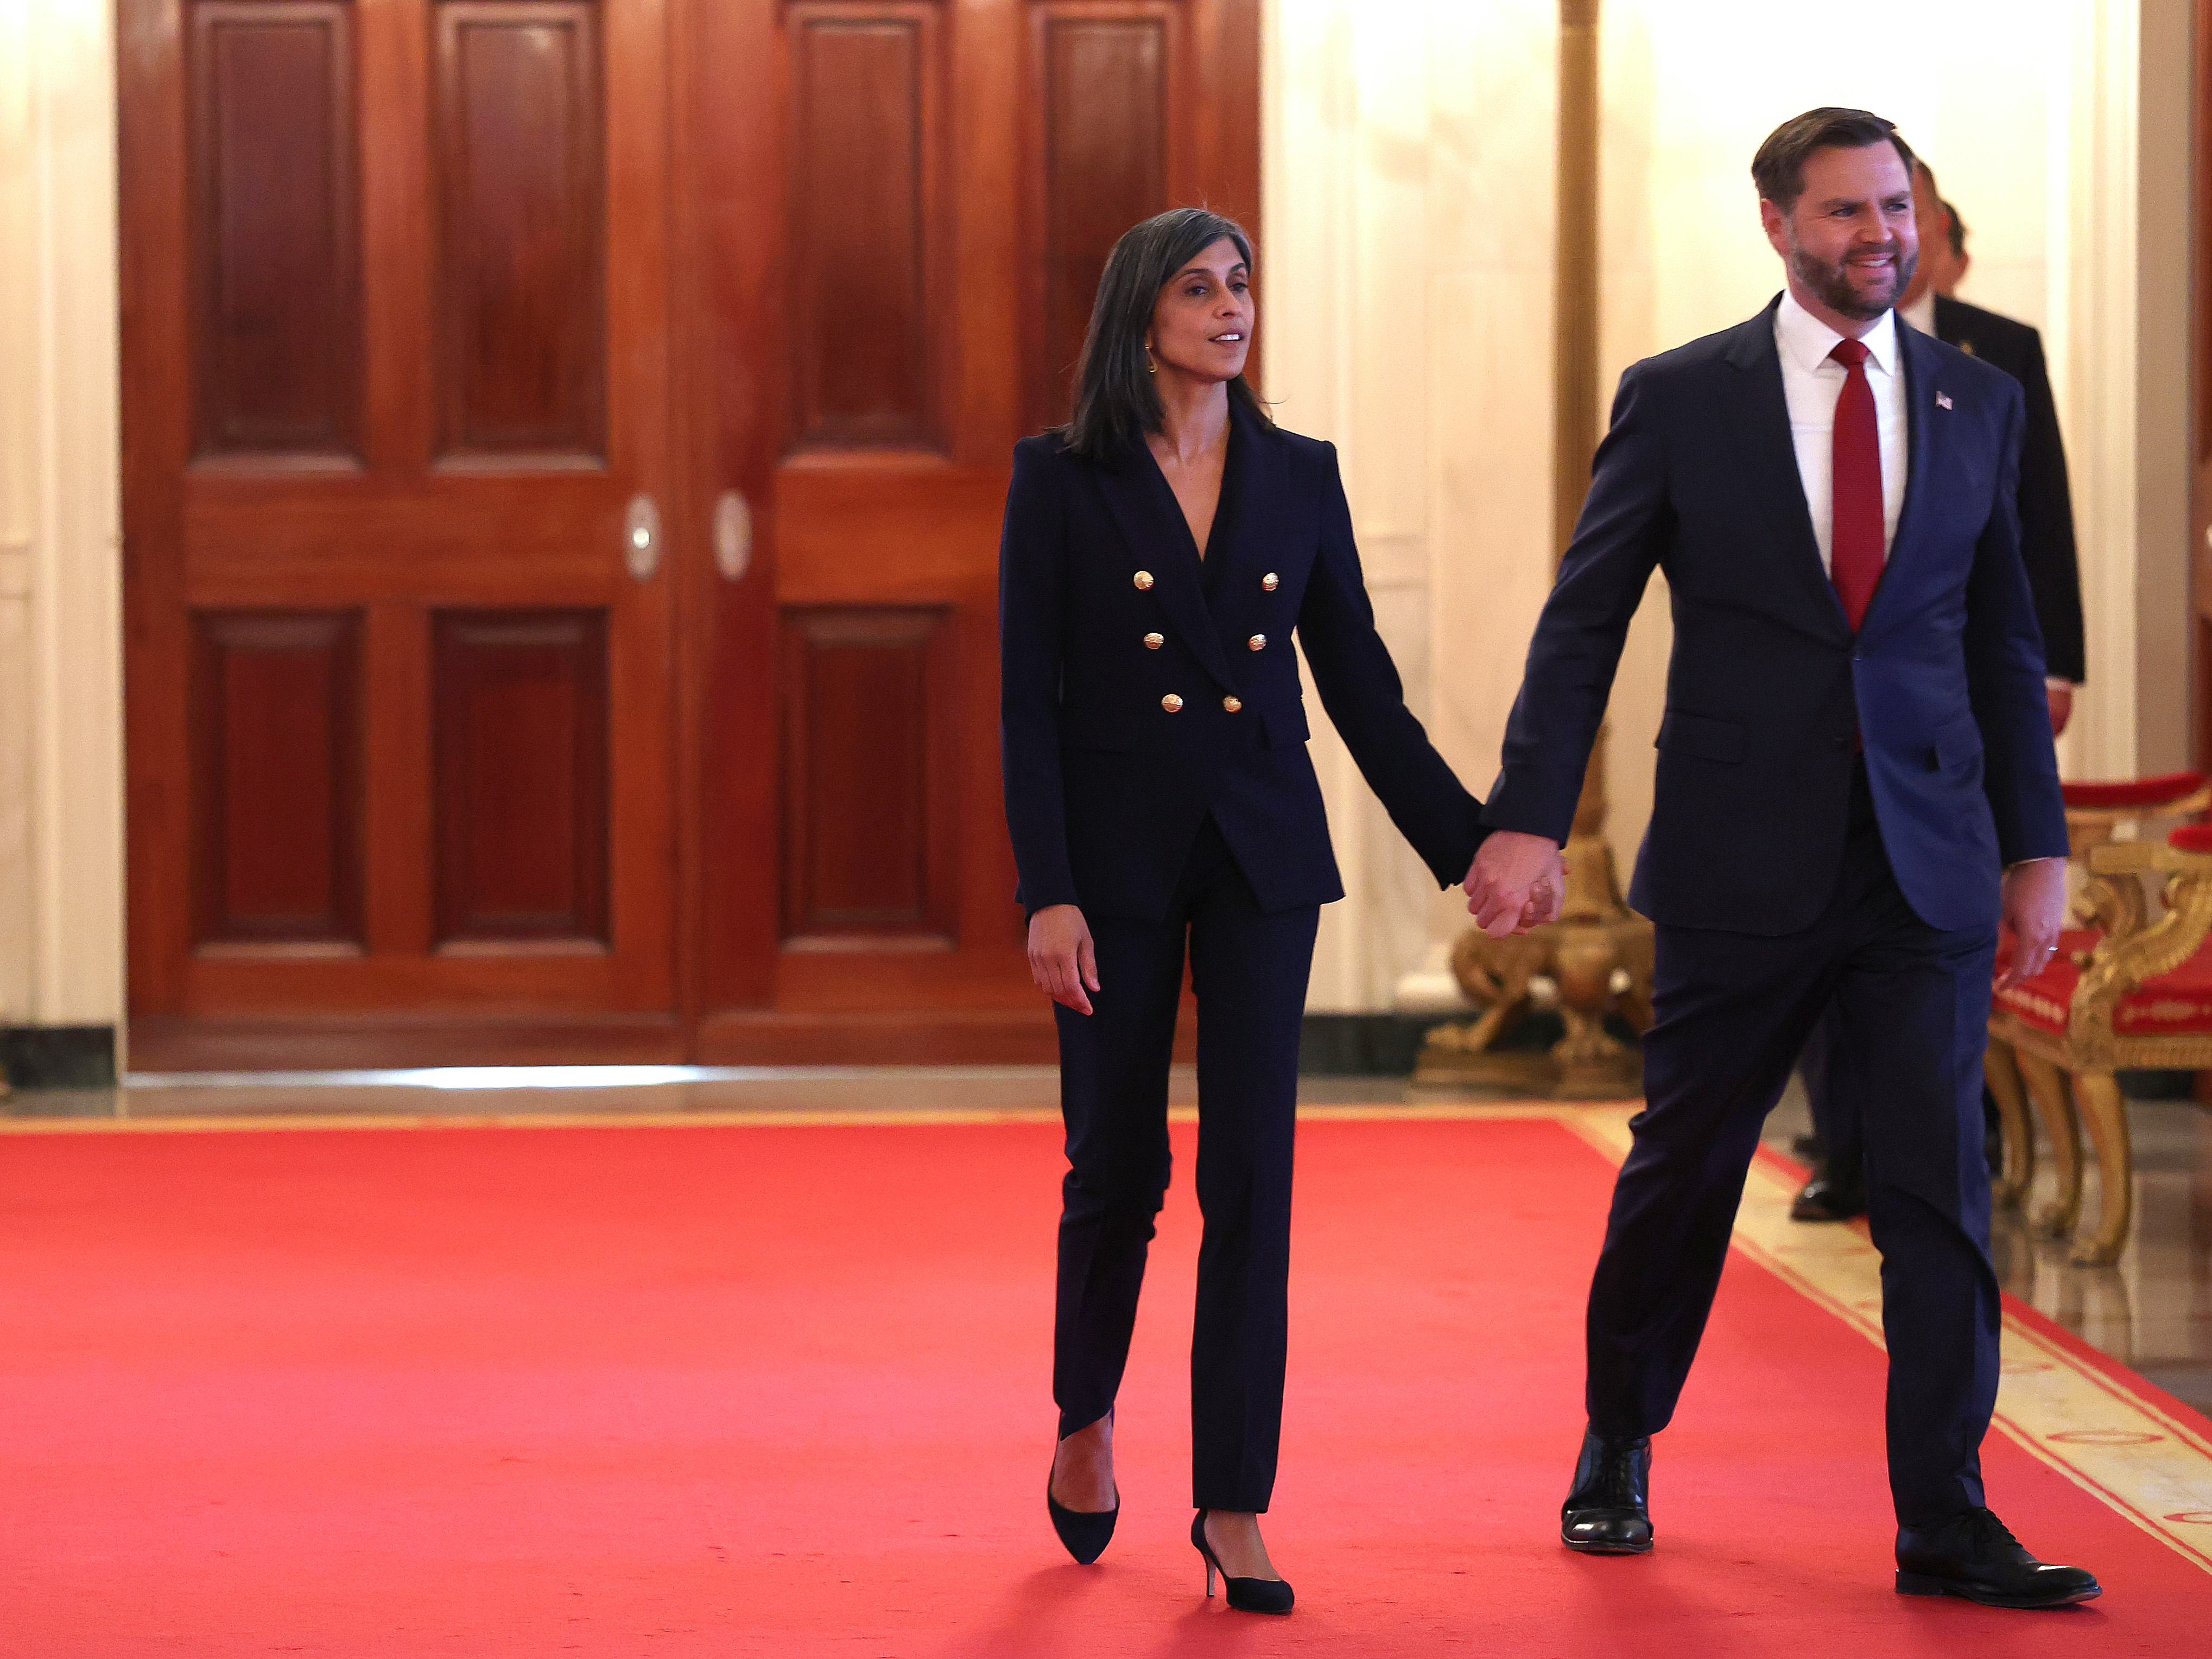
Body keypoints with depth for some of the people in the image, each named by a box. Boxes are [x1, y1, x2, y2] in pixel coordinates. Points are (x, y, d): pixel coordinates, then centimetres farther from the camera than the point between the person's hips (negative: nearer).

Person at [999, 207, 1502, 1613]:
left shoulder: (1299, 477, 6)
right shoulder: (1061, 480, -3)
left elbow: (1361, 685, 8)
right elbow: (1029, 700, -5)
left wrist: (1468, 840, 2)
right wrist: (1049, 892, -13)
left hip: (1262, 850, 2)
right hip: (1119, 849, -2)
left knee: (1253, 1168, -4)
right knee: (1119, 1164, 7)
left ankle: (1235, 1501, 0)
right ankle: (1088, 1418, 34)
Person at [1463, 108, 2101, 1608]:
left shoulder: (1978, 402, 8)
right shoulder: (1680, 399, 0)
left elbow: (2004, 640, 12)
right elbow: (1583, 623, -1)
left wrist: (2038, 847, 9)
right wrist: (1530, 820, -9)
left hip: (1928, 861, 2)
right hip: (1744, 861, -1)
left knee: (1942, 1186, -3)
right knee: (1683, 1164, 11)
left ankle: (1946, 1523, 2)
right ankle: (1618, 1446, 33)